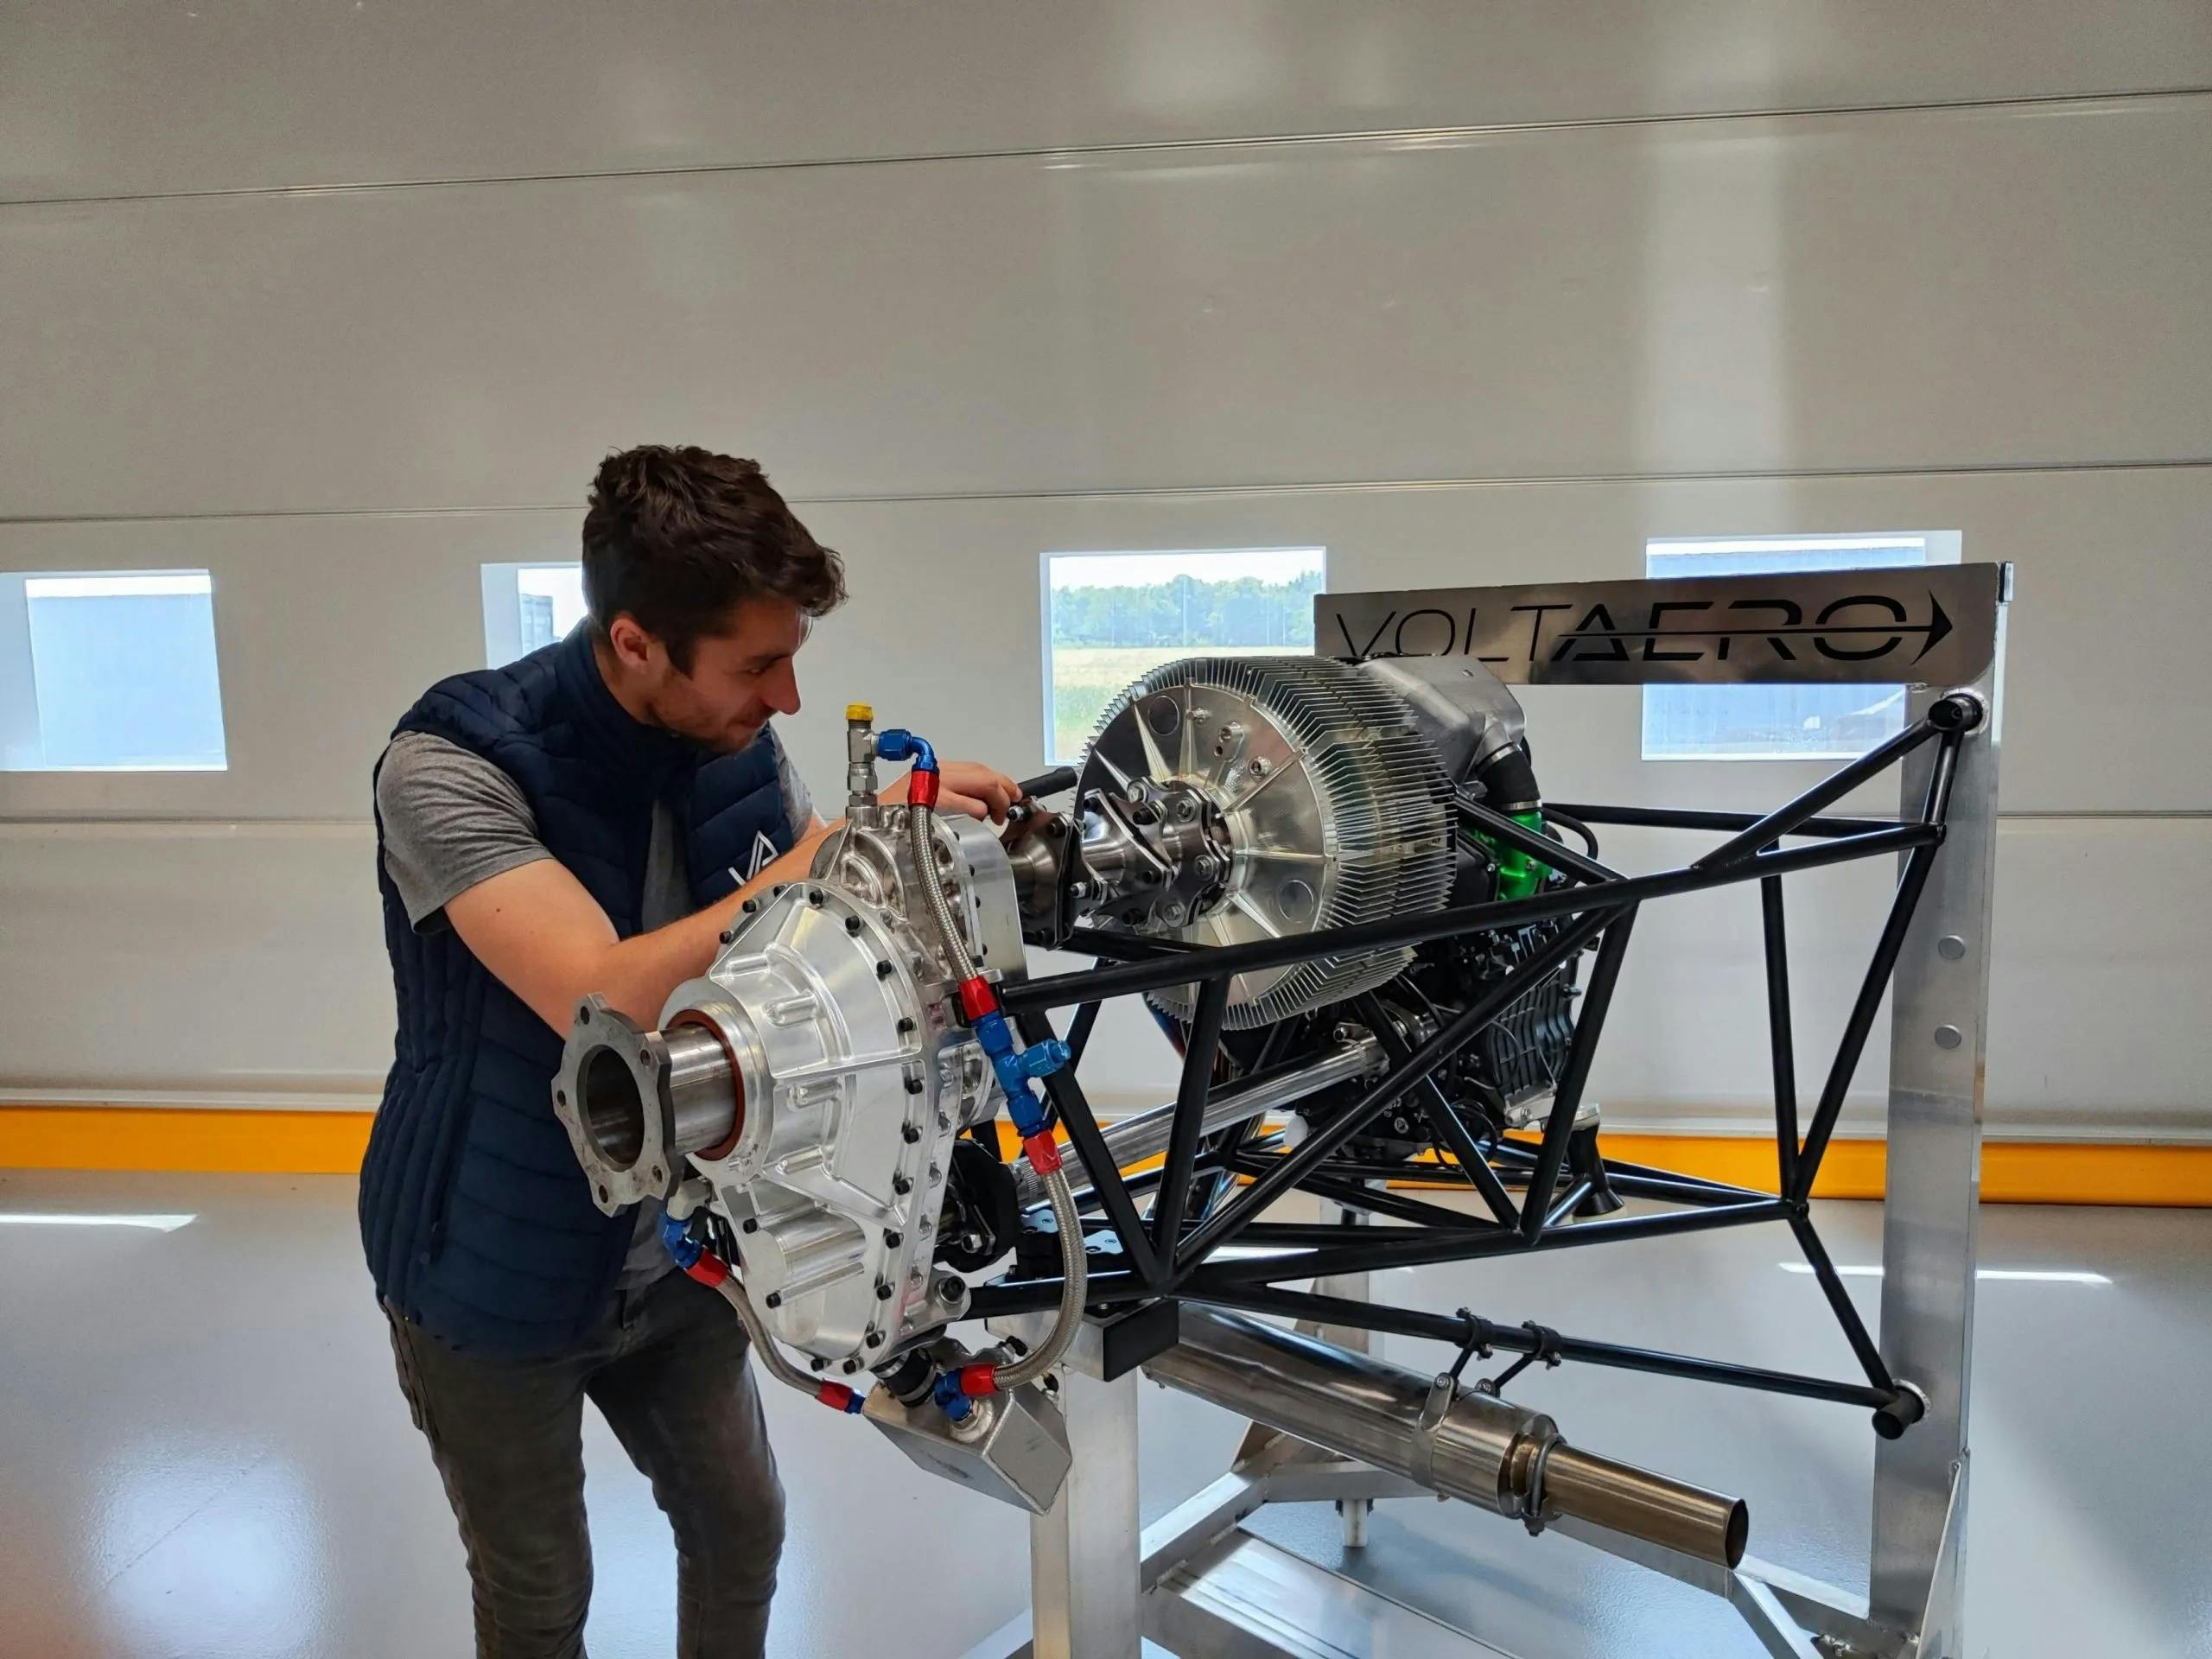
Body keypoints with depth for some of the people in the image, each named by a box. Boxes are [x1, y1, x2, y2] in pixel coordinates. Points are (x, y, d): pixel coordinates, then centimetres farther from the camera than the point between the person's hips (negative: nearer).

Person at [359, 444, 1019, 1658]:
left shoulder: (740, 750, -9)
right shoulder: (454, 764, -27)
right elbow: (605, 1007, -39)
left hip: (672, 1259, 5)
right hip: (497, 1278, -5)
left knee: (741, 1533, 20)